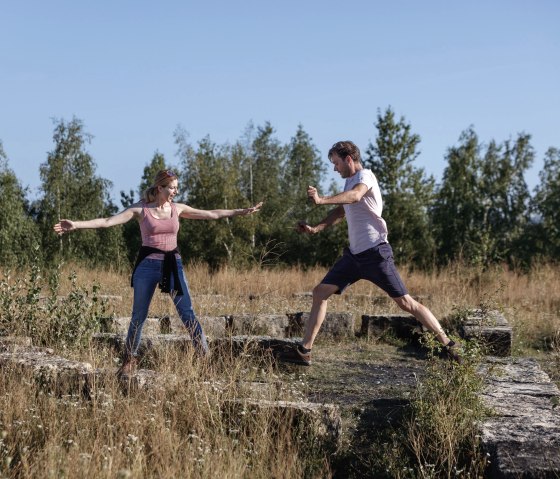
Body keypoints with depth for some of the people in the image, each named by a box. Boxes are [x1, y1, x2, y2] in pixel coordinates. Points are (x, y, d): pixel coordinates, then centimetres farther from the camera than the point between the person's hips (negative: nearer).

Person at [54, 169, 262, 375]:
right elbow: (107, 221, -10)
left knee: (187, 312, -1)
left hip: (173, 264, 2)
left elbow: (212, 214, 11)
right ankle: (129, 361, 19)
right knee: (139, 315, 5)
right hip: (148, 264, -2)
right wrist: (75, 225, -20)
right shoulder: (141, 209, -3)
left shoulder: (177, 208, 7)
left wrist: (242, 211, 9)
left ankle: (205, 355, 3)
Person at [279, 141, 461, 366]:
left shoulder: (365, 175, -10)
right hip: (354, 254, 8)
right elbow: (341, 211, 27)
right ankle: (304, 351, 3)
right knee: (320, 292, 1)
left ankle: (448, 345, 2)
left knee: (405, 302, -7)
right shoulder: (350, 181, 17)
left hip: (375, 253, -8)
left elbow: (355, 196, -32)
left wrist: (321, 200, -46)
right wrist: (315, 228, 10)